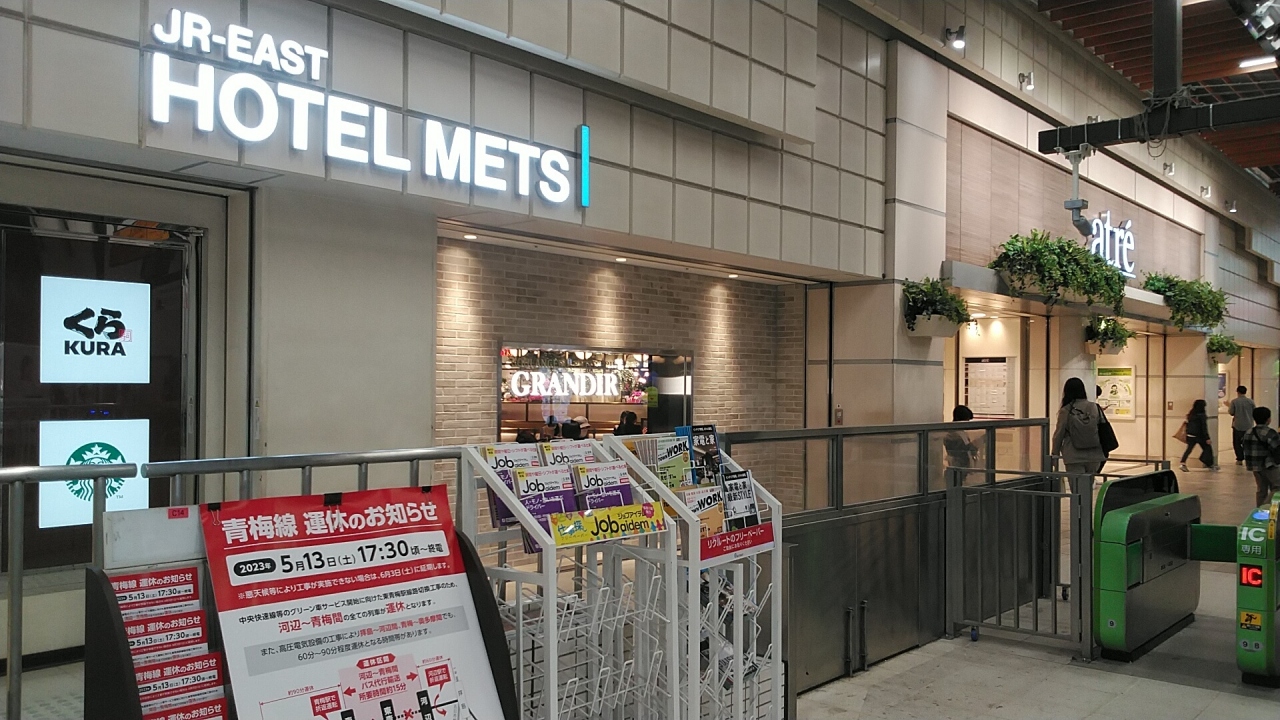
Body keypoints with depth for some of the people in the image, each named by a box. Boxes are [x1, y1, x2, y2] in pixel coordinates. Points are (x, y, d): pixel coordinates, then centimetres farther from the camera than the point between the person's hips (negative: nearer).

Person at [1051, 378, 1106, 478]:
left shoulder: (1065, 411, -7)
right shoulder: (1095, 408, 0)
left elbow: (1059, 434, -2)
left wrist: (1055, 454, 9)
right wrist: (1104, 453, 18)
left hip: (1074, 457, -3)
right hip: (1093, 456, 3)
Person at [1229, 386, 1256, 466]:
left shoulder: (1234, 401, -10)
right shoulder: (1250, 401, -3)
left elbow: (1231, 412, -6)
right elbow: (1254, 412, 3)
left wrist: (1229, 407, 13)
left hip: (1238, 425, -2)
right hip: (1248, 426, 3)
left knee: (1237, 443, 8)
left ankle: (1240, 459, 4)